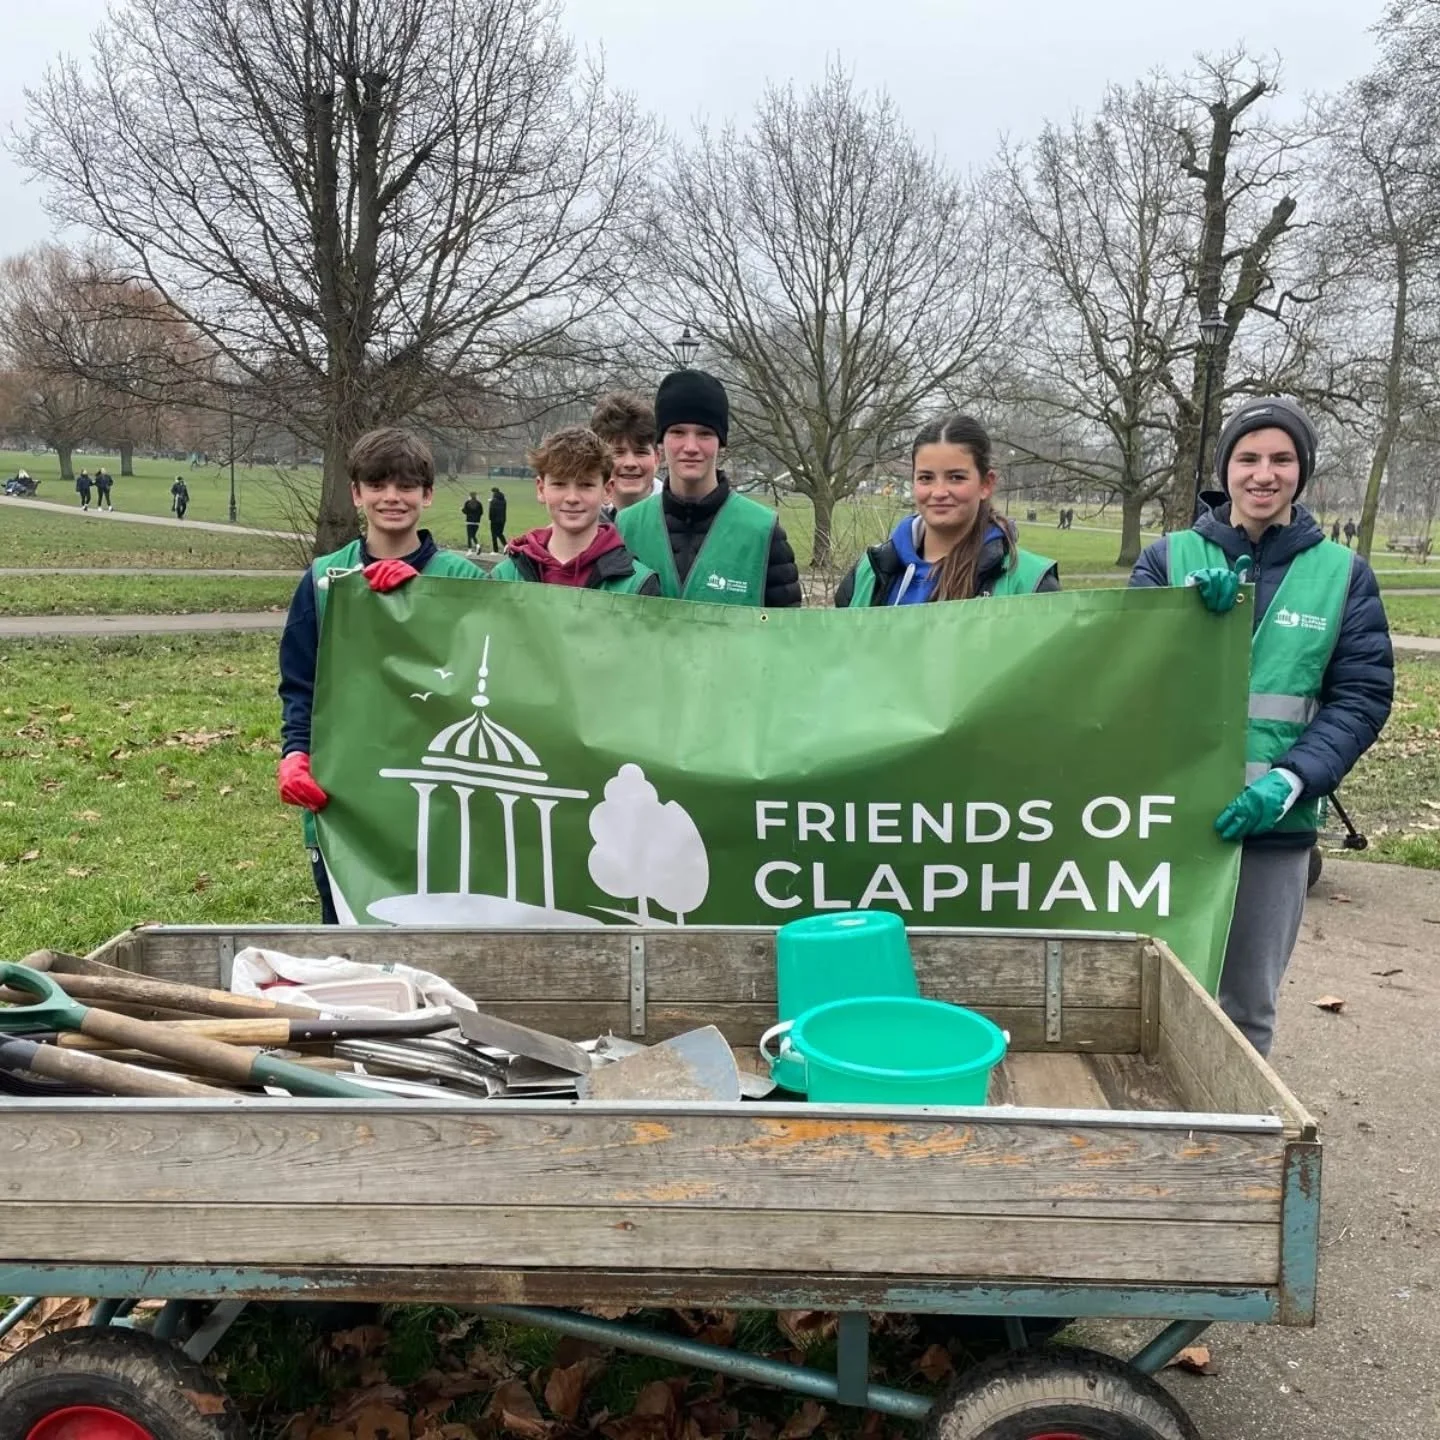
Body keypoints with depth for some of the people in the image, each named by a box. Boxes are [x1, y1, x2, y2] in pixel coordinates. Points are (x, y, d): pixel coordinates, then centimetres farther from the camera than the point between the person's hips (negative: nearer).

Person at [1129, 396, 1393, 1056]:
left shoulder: (1343, 573, 3)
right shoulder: (1170, 556, 3)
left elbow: (1362, 698, -1)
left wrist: (1289, 782, -16)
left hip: (1277, 825, 0)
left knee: (1246, 1010, 9)